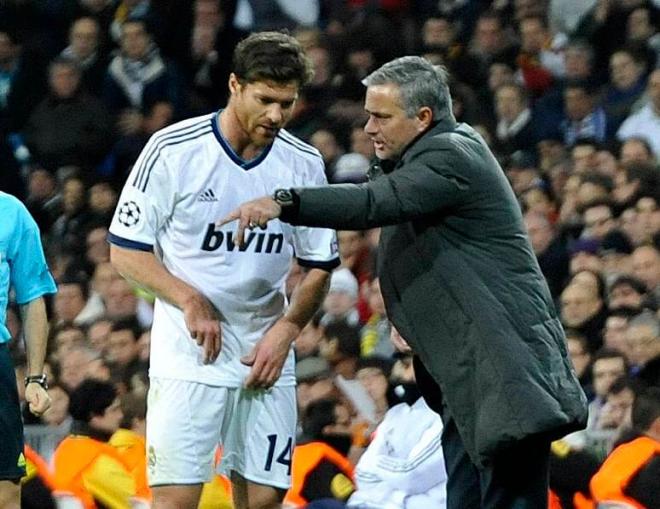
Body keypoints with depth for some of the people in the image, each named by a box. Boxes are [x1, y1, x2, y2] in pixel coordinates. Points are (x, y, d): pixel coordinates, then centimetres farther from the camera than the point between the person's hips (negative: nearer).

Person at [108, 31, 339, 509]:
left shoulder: (305, 164, 2)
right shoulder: (173, 149, -8)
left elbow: (320, 267, 11)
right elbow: (125, 250, -3)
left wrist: (285, 330, -4)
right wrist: (190, 301, -15)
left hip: (265, 357, 4)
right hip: (187, 356, -4)